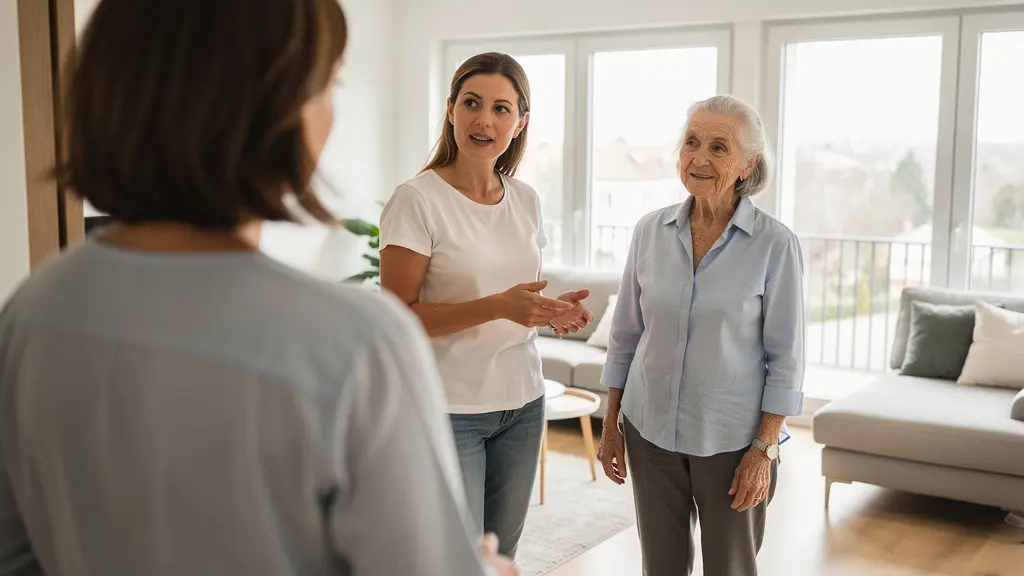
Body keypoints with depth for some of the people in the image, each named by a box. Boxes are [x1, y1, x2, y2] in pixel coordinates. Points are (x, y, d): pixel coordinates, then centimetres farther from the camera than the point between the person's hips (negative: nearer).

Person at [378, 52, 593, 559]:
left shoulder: (525, 201, 5)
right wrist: (498, 306, -26)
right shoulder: (417, 200, -13)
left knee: (502, 554, 17)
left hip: (521, 403, 6)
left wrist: (551, 311, -6)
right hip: (449, 410, -6)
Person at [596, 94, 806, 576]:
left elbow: (785, 358, -8)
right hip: (650, 430, 3)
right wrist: (611, 423, 6)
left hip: (731, 439, -3)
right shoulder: (650, 231, -1)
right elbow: (625, 335, 6)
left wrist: (765, 449, -10)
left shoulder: (776, 245, -11)